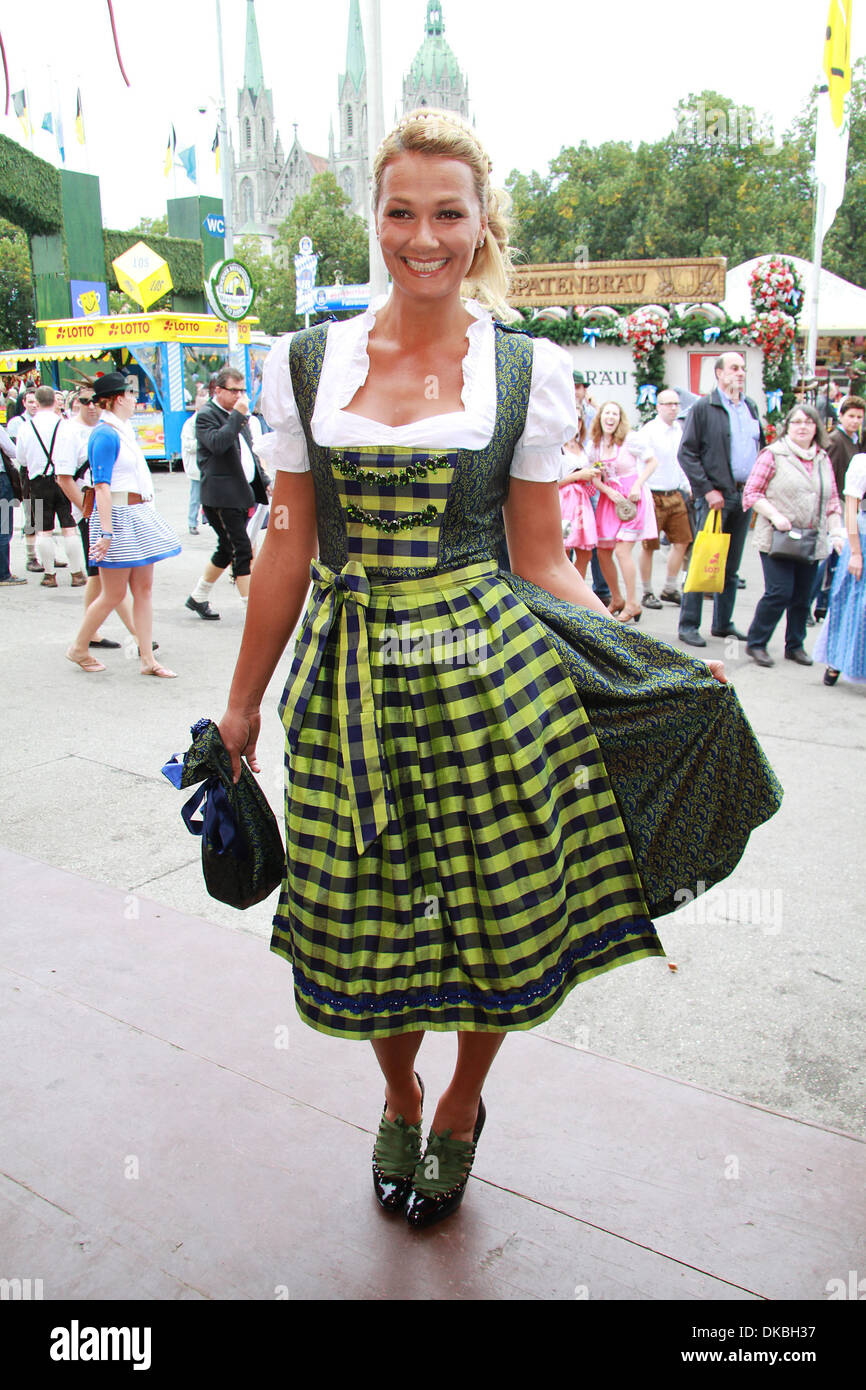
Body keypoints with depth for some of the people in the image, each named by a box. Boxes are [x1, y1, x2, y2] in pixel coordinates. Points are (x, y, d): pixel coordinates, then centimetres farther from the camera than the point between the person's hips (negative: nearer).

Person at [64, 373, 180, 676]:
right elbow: (102, 486, -19)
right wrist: (106, 532, -25)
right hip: (118, 515, -9)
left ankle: (148, 659, 11)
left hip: (139, 515, 9)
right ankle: (78, 649, 17)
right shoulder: (106, 435, -14)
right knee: (114, 593, -1)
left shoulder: (125, 430, 14)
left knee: (144, 589, 7)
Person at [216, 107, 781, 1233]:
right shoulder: (307, 361, 6)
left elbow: (540, 560, 4)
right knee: (368, 919, 10)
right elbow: (289, 546, 8)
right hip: (353, 672, 2)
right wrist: (243, 702, 10)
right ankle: (399, 1099, 42)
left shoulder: (530, 371, 2)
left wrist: (656, 670, -4)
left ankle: (462, 1109, 39)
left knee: (491, 915, 8)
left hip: (490, 671, -1)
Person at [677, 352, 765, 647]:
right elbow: (686, 453, -9)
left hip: (744, 495, 6)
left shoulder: (751, 407, 15)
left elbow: (762, 448, 22)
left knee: (731, 565, 11)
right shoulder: (703, 408, -4)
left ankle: (723, 623, 20)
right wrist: (707, 489, -14)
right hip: (715, 496, -6)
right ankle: (688, 625, 2)